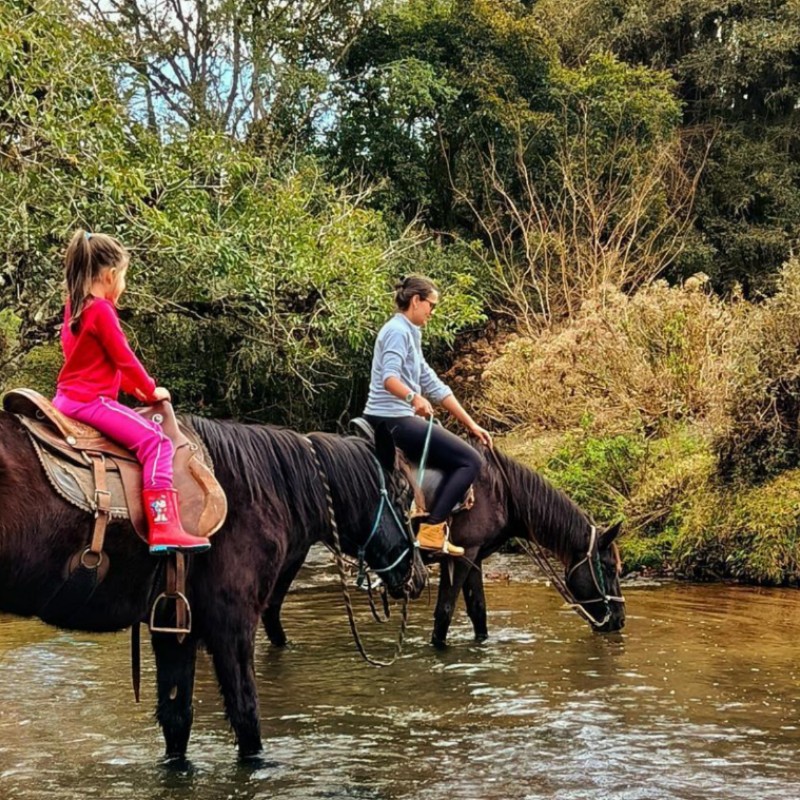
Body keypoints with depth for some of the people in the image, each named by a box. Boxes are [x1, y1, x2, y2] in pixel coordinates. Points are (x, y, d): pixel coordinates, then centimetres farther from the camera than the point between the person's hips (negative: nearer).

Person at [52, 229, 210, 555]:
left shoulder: (75, 306, 14)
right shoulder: (101, 310, -14)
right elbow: (124, 358, -13)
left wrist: (135, 389, 18)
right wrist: (151, 391, 2)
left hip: (67, 398, 10)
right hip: (91, 401, -10)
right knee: (155, 441, -17)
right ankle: (163, 528, -28)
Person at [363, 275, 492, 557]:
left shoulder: (410, 333, 19)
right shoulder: (398, 331, -10)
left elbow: (432, 385, 20)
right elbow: (389, 378, -26)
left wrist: (471, 424, 17)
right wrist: (414, 398, -45)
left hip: (394, 420, 11)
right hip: (393, 420, -11)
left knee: (461, 454, 22)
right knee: (469, 460, -12)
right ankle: (432, 530, -18)